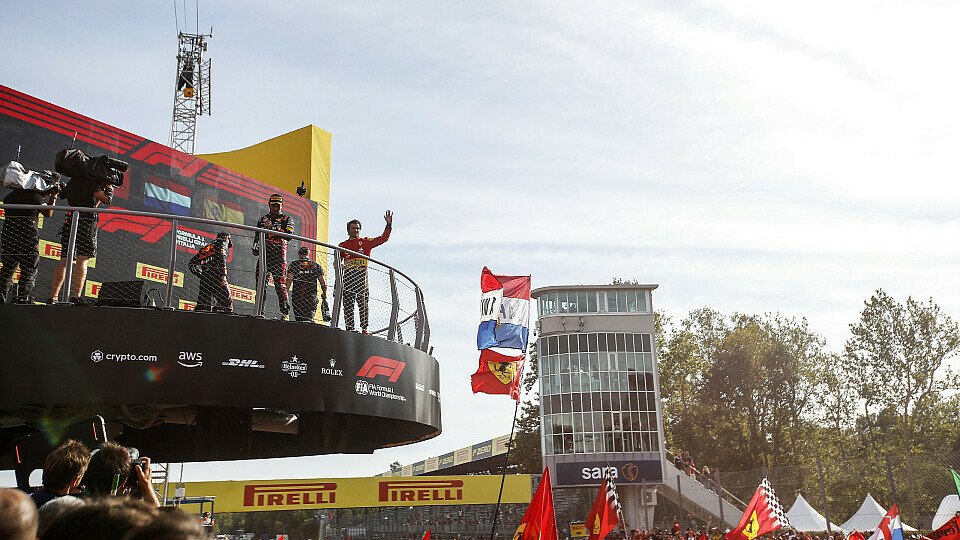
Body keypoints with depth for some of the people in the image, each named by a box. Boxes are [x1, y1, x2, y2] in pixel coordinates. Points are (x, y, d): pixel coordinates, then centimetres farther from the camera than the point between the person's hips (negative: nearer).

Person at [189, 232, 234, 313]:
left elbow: (192, 264, 23)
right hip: (215, 275, -6)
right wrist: (223, 275, -19)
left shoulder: (206, 247, 29)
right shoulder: (222, 244, 10)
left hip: (204, 278, 7)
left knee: (202, 304, 4)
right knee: (227, 302, -8)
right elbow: (221, 258, -12)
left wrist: (201, 275, 19)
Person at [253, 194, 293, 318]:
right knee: (261, 281, -2)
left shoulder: (287, 219, 10)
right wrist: (255, 248, 4)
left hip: (279, 254, -4)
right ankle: (259, 310, 2)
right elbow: (257, 236, 22)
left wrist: (272, 227, -15)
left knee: (279, 282, -10)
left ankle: (285, 312, -9)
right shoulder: (263, 219, 21)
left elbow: (288, 234, -7)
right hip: (264, 253, 4)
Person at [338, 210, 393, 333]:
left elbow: (383, 238, 9)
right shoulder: (343, 245, 19)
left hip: (361, 275, -2)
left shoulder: (366, 242, 15)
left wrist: (389, 224, -3)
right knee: (348, 303, -2)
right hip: (348, 275, 2)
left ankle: (364, 329, -10)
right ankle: (349, 328, 0)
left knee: (363, 302, -8)